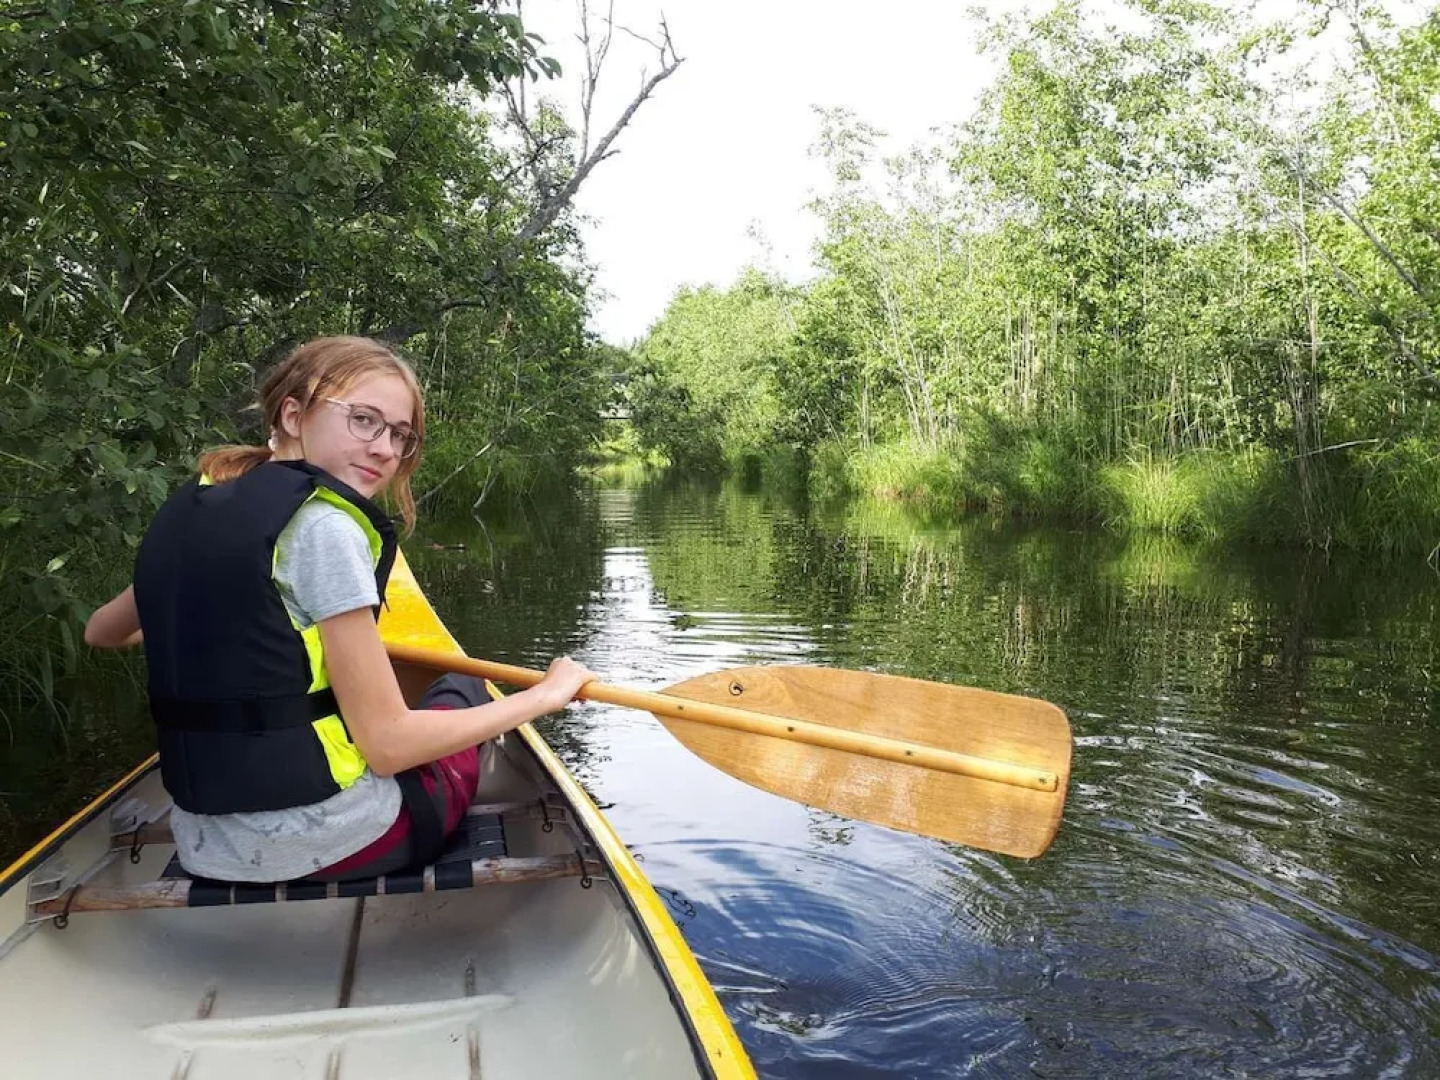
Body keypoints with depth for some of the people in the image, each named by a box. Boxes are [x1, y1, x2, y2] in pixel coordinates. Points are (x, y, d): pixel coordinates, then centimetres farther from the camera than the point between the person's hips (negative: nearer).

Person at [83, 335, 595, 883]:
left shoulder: (186, 511, 5)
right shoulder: (321, 526, -18)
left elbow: (101, 632, 23)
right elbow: (388, 743, -19)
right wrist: (546, 694, -9)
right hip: (324, 840, -7)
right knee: (461, 691, 22)